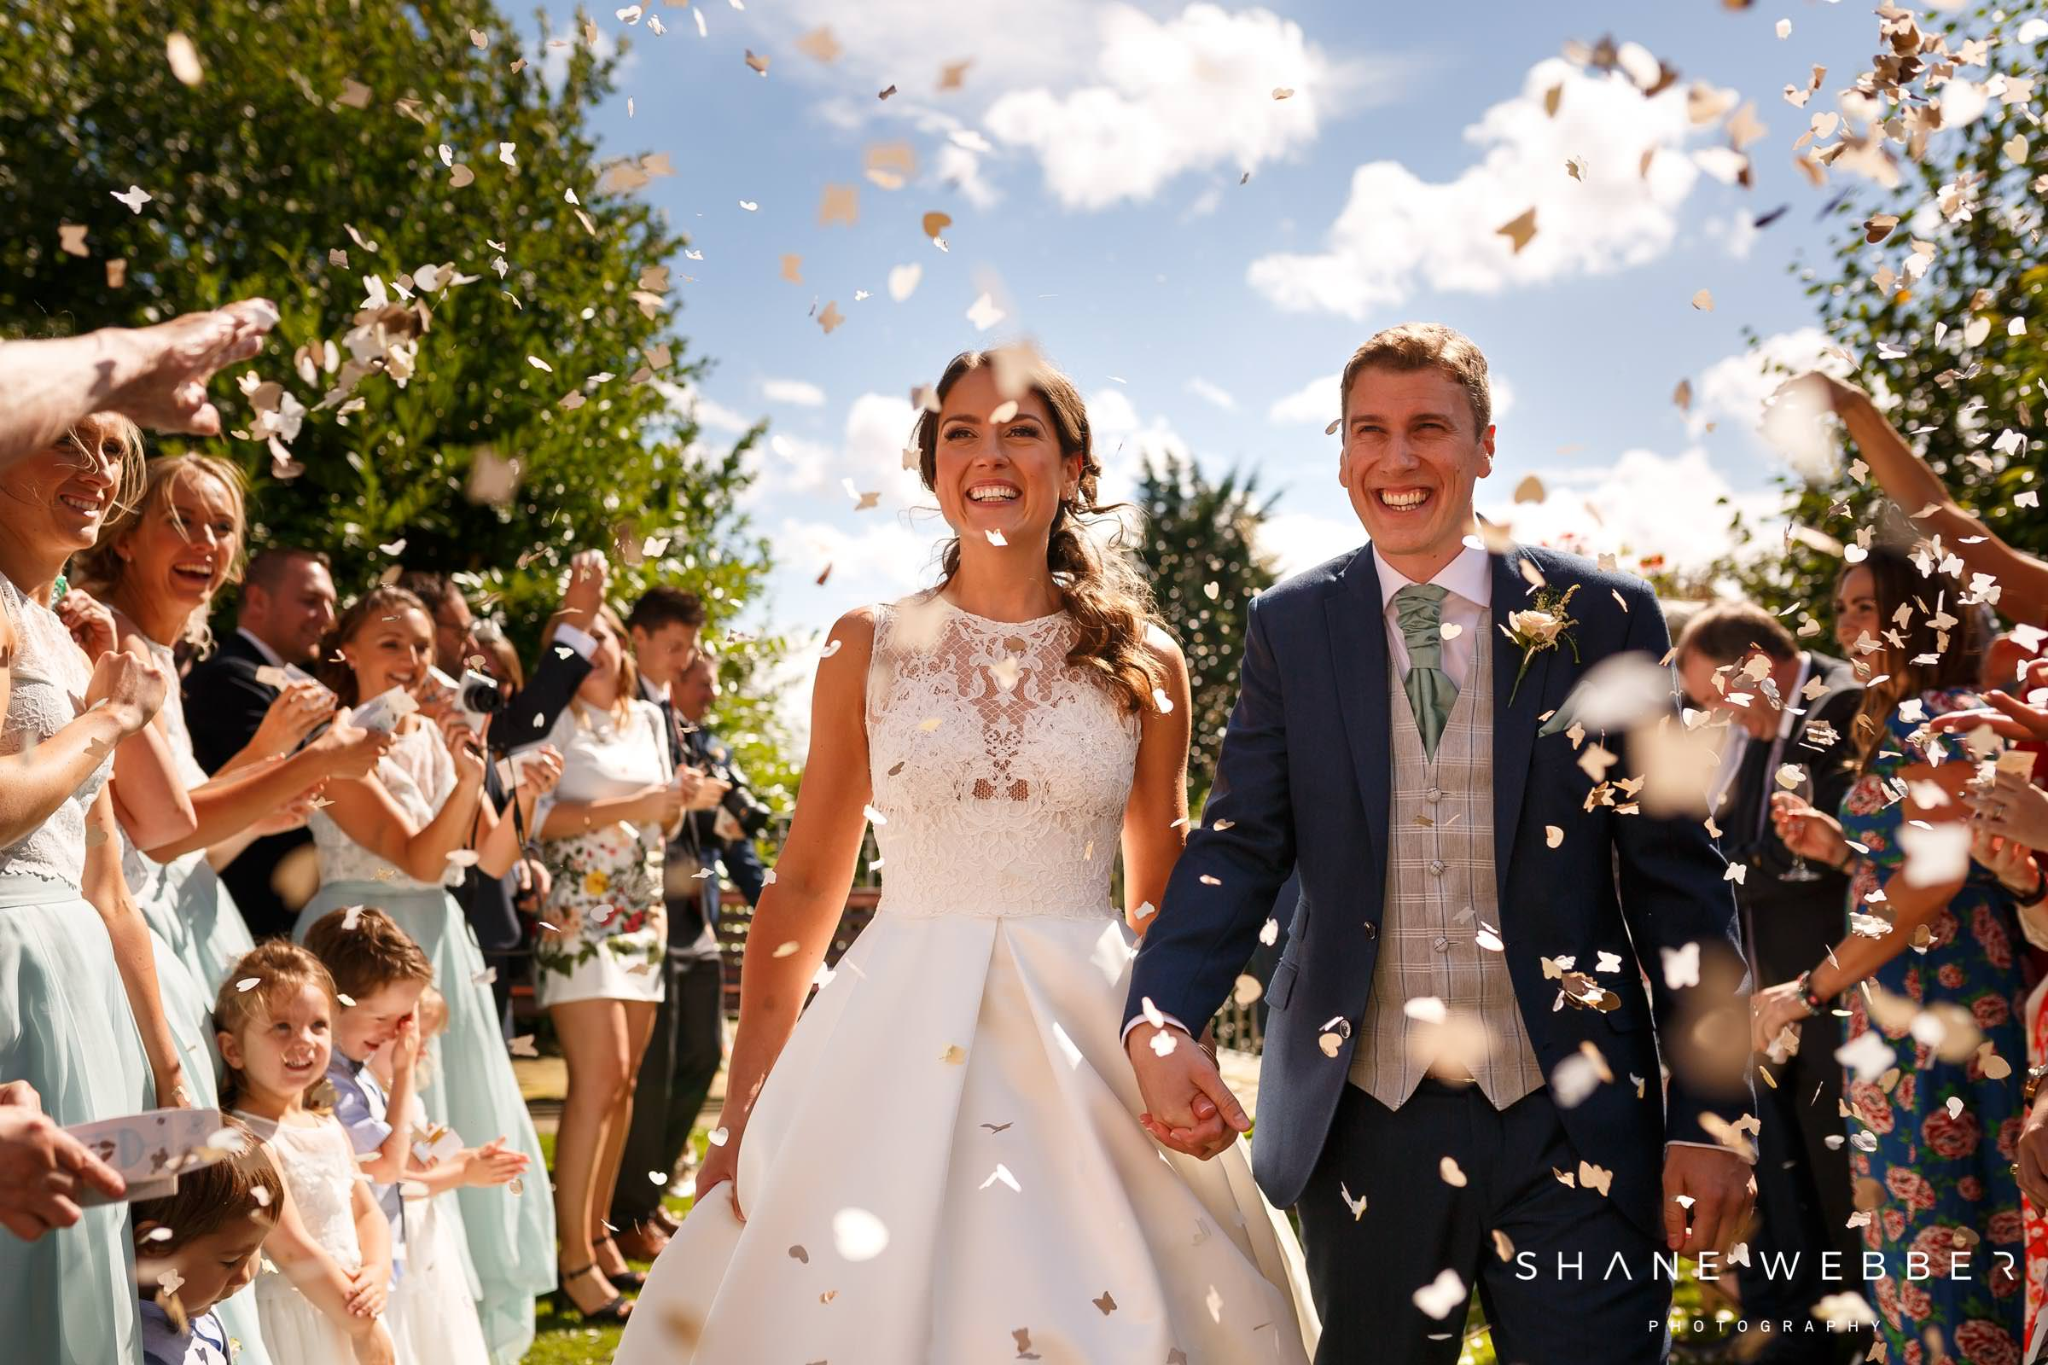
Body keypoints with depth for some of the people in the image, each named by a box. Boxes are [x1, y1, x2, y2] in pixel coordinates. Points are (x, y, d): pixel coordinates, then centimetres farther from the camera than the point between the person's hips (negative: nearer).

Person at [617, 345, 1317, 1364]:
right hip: (896, 1040, 0)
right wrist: (739, 1116, 0)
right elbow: (804, 888, 5)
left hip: (1089, 1045, 0)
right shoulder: (867, 648, 4)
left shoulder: (1143, 663, 5)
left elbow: (1161, 900, 12)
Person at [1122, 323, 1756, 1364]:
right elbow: (1238, 846, 0)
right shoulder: (1288, 629, 6)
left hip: (1571, 1123, -1)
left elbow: (1678, 879, 1)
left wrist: (1711, 1116, -3)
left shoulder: (1602, 617, 1)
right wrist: (1159, 1022, -19)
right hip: (1362, 1119, 2)